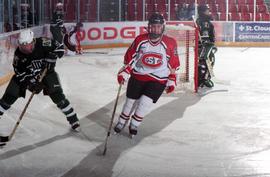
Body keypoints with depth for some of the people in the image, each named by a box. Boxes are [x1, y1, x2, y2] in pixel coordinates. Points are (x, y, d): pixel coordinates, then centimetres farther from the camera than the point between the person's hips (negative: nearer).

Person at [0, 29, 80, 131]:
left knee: (57, 95, -13)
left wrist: (52, 57, -27)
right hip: (27, 75, 2)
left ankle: (73, 119, -1)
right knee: (10, 96, -3)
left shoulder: (42, 43, -27)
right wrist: (31, 82, -27)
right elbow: (20, 73, -17)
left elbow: (59, 48, -14)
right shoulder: (18, 54, -20)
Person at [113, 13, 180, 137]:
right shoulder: (140, 40, -10)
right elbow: (130, 58, -1)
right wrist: (124, 73, -9)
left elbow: (173, 64, 0)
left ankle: (134, 124, 13)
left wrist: (171, 81, 2)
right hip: (138, 76, 1)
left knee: (145, 102, -13)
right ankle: (122, 122, 36)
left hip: (158, 80, -1)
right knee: (131, 101, 9)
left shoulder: (170, 43, -11)